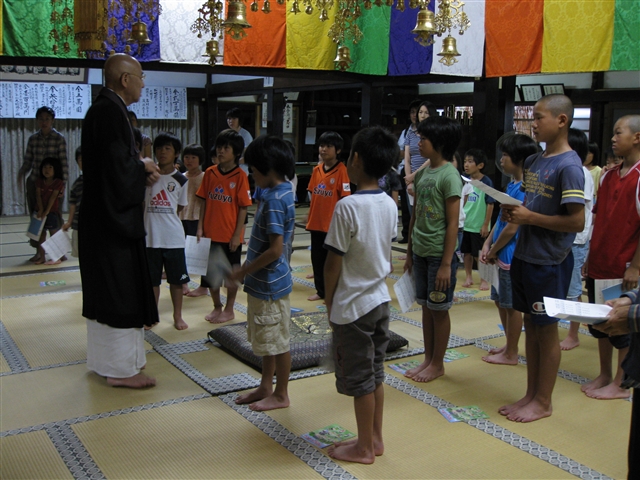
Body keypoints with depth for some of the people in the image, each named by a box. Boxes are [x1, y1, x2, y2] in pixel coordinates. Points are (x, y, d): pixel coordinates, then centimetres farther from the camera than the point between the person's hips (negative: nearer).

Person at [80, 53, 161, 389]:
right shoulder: (110, 112, -18)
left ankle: (103, 359, 28)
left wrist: (141, 171, 4)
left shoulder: (103, 109, 13)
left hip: (103, 218, 11)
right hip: (114, 218, -11)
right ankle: (121, 368, 7)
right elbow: (117, 166, -25)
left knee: (103, 290, 16)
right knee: (120, 291, -2)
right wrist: (144, 168, -8)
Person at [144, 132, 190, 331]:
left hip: (174, 238, -1)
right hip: (150, 237, 1)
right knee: (152, 279, 11)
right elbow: (142, 203, 7)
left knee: (176, 279, 8)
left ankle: (178, 316, 22)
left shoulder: (181, 180, 1)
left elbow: (179, 209, 8)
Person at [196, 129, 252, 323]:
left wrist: (237, 235, -12)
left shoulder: (240, 176, -10)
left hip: (230, 235, -4)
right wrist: (200, 227, 0)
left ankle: (229, 310, 25)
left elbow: (243, 207, -10)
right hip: (210, 233, 4)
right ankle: (217, 307, 31)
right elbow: (203, 201, 6)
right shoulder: (210, 173, 2)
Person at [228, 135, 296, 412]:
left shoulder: (275, 200, -22)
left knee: (277, 342, 5)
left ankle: (281, 395, 19)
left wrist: (243, 272, -17)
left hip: (270, 284, -10)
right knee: (266, 340, 20)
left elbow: (275, 250, -25)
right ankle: (266, 387, 33)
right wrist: (248, 271, 15)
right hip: (262, 282, 10)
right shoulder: (278, 192, 8)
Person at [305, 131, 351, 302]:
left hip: (332, 224, -6)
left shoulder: (341, 170, -12)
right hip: (316, 222, 6)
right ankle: (320, 290, 27)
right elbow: (312, 193, 12)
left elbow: (344, 197, -12)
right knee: (317, 257, 13)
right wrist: (311, 214, 8)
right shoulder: (317, 169, 7)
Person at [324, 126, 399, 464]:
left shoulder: (347, 207, -20)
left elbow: (333, 263, -17)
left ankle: (364, 448, 20)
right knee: (376, 373, 18)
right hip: (381, 299, 7)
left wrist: (329, 303, -3)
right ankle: (375, 439, 31)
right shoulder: (390, 205, 1)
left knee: (360, 379, 6)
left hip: (352, 306, -7)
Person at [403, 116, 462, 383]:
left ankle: (438, 364, 19)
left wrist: (446, 264, -17)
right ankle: (428, 359, 28)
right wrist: (409, 252, 14)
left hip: (439, 253, -7)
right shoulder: (422, 174, 8)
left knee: (439, 309, 5)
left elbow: (453, 224, -15)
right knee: (426, 306, 15)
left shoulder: (449, 176, -14)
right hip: (420, 252, 7)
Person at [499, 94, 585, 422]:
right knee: (531, 327, 15)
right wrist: (514, 212, -1)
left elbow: (576, 222, -20)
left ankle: (543, 402, 20)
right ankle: (531, 394, 29)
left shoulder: (569, 166, -16)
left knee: (546, 330, 5)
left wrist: (529, 217, -19)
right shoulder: (533, 161, 9)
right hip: (525, 256, 8)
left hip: (549, 262, -8)